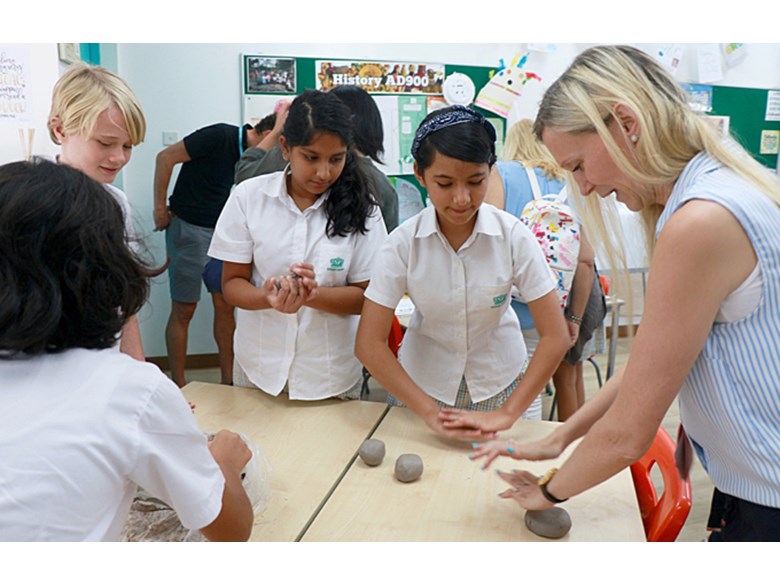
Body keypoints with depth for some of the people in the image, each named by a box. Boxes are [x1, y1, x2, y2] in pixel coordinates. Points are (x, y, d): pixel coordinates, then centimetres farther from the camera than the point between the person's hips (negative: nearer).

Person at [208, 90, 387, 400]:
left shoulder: (359, 206, -8)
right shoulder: (249, 196, -7)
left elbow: (366, 295, -8)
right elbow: (232, 282, -5)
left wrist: (313, 295, -27)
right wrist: (269, 298, -26)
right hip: (258, 366, 1)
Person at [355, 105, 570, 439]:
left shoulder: (513, 236, -18)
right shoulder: (404, 242, -18)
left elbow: (555, 337, -16)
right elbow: (369, 344, -19)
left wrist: (507, 414, -23)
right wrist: (431, 412, -25)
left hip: (499, 380, 1)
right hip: (423, 383, 0)